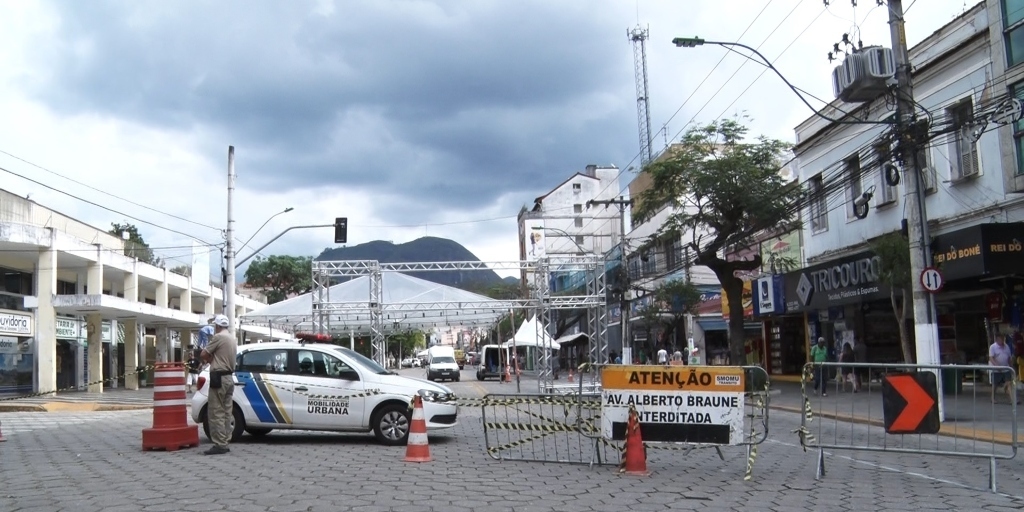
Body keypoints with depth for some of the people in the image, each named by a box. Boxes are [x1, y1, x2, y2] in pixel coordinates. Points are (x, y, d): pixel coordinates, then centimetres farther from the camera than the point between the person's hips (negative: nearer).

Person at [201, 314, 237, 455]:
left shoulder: (219, 337, -11)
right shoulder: (232, 339, 18)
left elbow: (203, 354, -7)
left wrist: (208, 358, 12)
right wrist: (211, 358, 10)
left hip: (219, 378, -9)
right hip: (229, 377, 9)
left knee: (216, 413, -8)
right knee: (225, 412, 9)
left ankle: (220, 445, -11)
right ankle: (225, 443, 10)